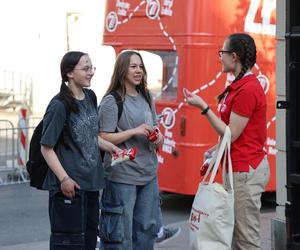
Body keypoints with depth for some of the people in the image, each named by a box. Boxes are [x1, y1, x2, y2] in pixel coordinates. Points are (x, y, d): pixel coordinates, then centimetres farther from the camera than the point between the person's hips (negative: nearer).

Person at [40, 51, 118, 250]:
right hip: (70, 185, -8)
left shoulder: (90, 97, 8)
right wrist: (64, 179, -20)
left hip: (91, 181, 8)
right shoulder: (59, 106, -15)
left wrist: (110, 147, 8)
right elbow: (47, 148, -14)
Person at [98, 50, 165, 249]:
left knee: (148, 226, 11)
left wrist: (158, 139, 1)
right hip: (122, 175, -7)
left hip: (149, 173, 7)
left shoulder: (147, 99, 13)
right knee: (121, 230, -3)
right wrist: (134, 131, -20)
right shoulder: (112, 101, -8)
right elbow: (103, 138, -12)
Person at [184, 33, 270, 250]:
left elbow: (231, 134, -17)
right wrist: (216, 150, 11)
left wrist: (204, 107, -14)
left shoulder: (247, 89, -18)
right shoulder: (239, 85, 14)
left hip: (245, 170, -10)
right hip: (240, 167, 10)